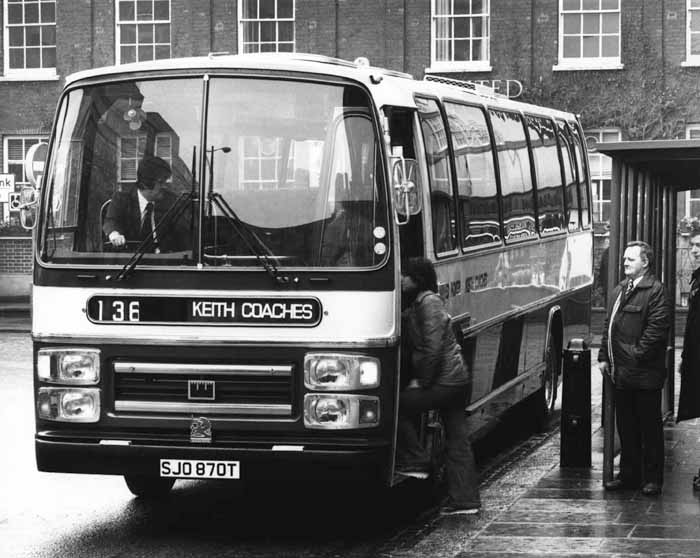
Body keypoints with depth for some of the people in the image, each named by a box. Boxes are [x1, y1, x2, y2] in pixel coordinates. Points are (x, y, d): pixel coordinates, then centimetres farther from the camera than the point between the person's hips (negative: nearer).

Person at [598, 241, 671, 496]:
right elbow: (609, 326, 20)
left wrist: (636, 357, -18)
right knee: (626, 427, 14)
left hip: (645, 374, -8)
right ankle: (629, 475, 22)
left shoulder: (655, 291, -10)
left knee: (650, 427, 1)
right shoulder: (619, 290, 16)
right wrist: (604, 357, 10)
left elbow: (656, 329, -16)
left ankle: (652, 479, 7)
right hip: (621, 373, 8)